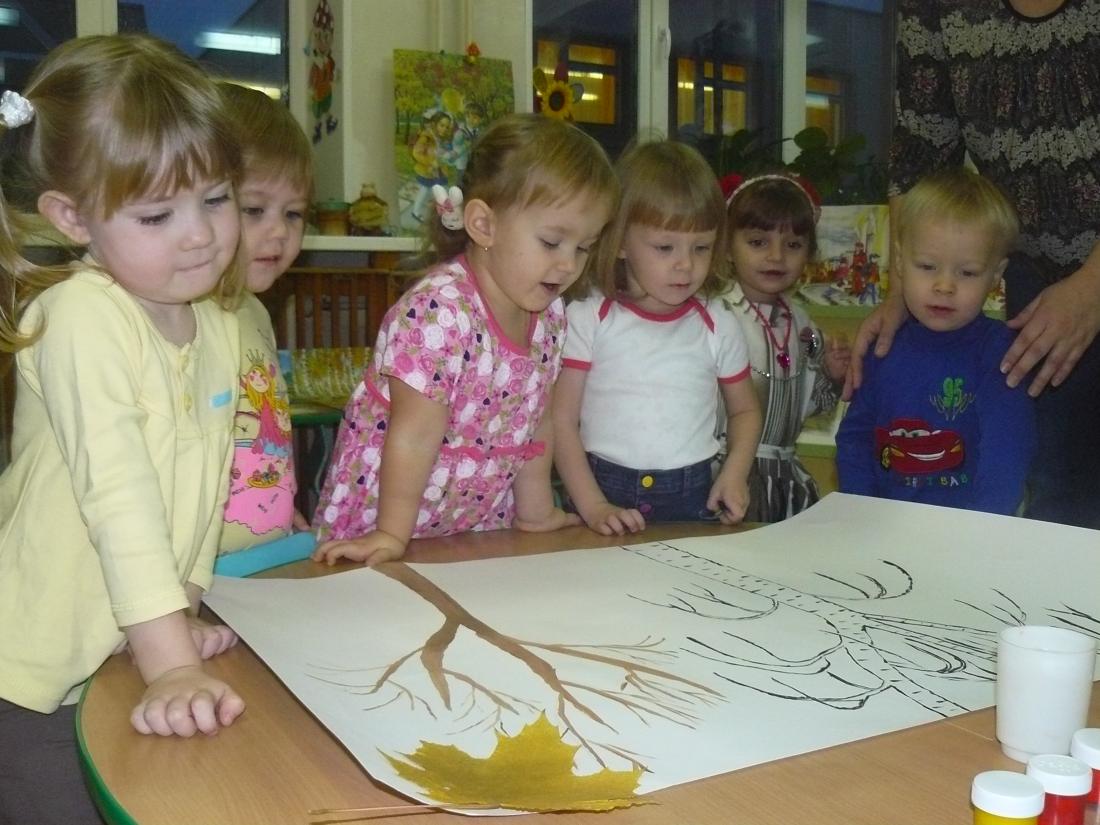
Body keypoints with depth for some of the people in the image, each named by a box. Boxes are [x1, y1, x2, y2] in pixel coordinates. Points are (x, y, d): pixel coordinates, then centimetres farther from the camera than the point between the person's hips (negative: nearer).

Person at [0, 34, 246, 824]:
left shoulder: (220, 325, 1)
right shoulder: (82, 316, -23)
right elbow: (117, 492, -31)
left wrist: (184, 607, 0)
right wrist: (171, 663, -33)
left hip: (137, 656, 7)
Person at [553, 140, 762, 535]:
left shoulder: (719, 327, 7)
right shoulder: (588, 319, -1)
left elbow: (745, 410, 19)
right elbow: (562, 420, -3)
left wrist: (735, 473, 1)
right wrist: (592, 506, -11)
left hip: (694, 499, 2)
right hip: (606, 491, -2)